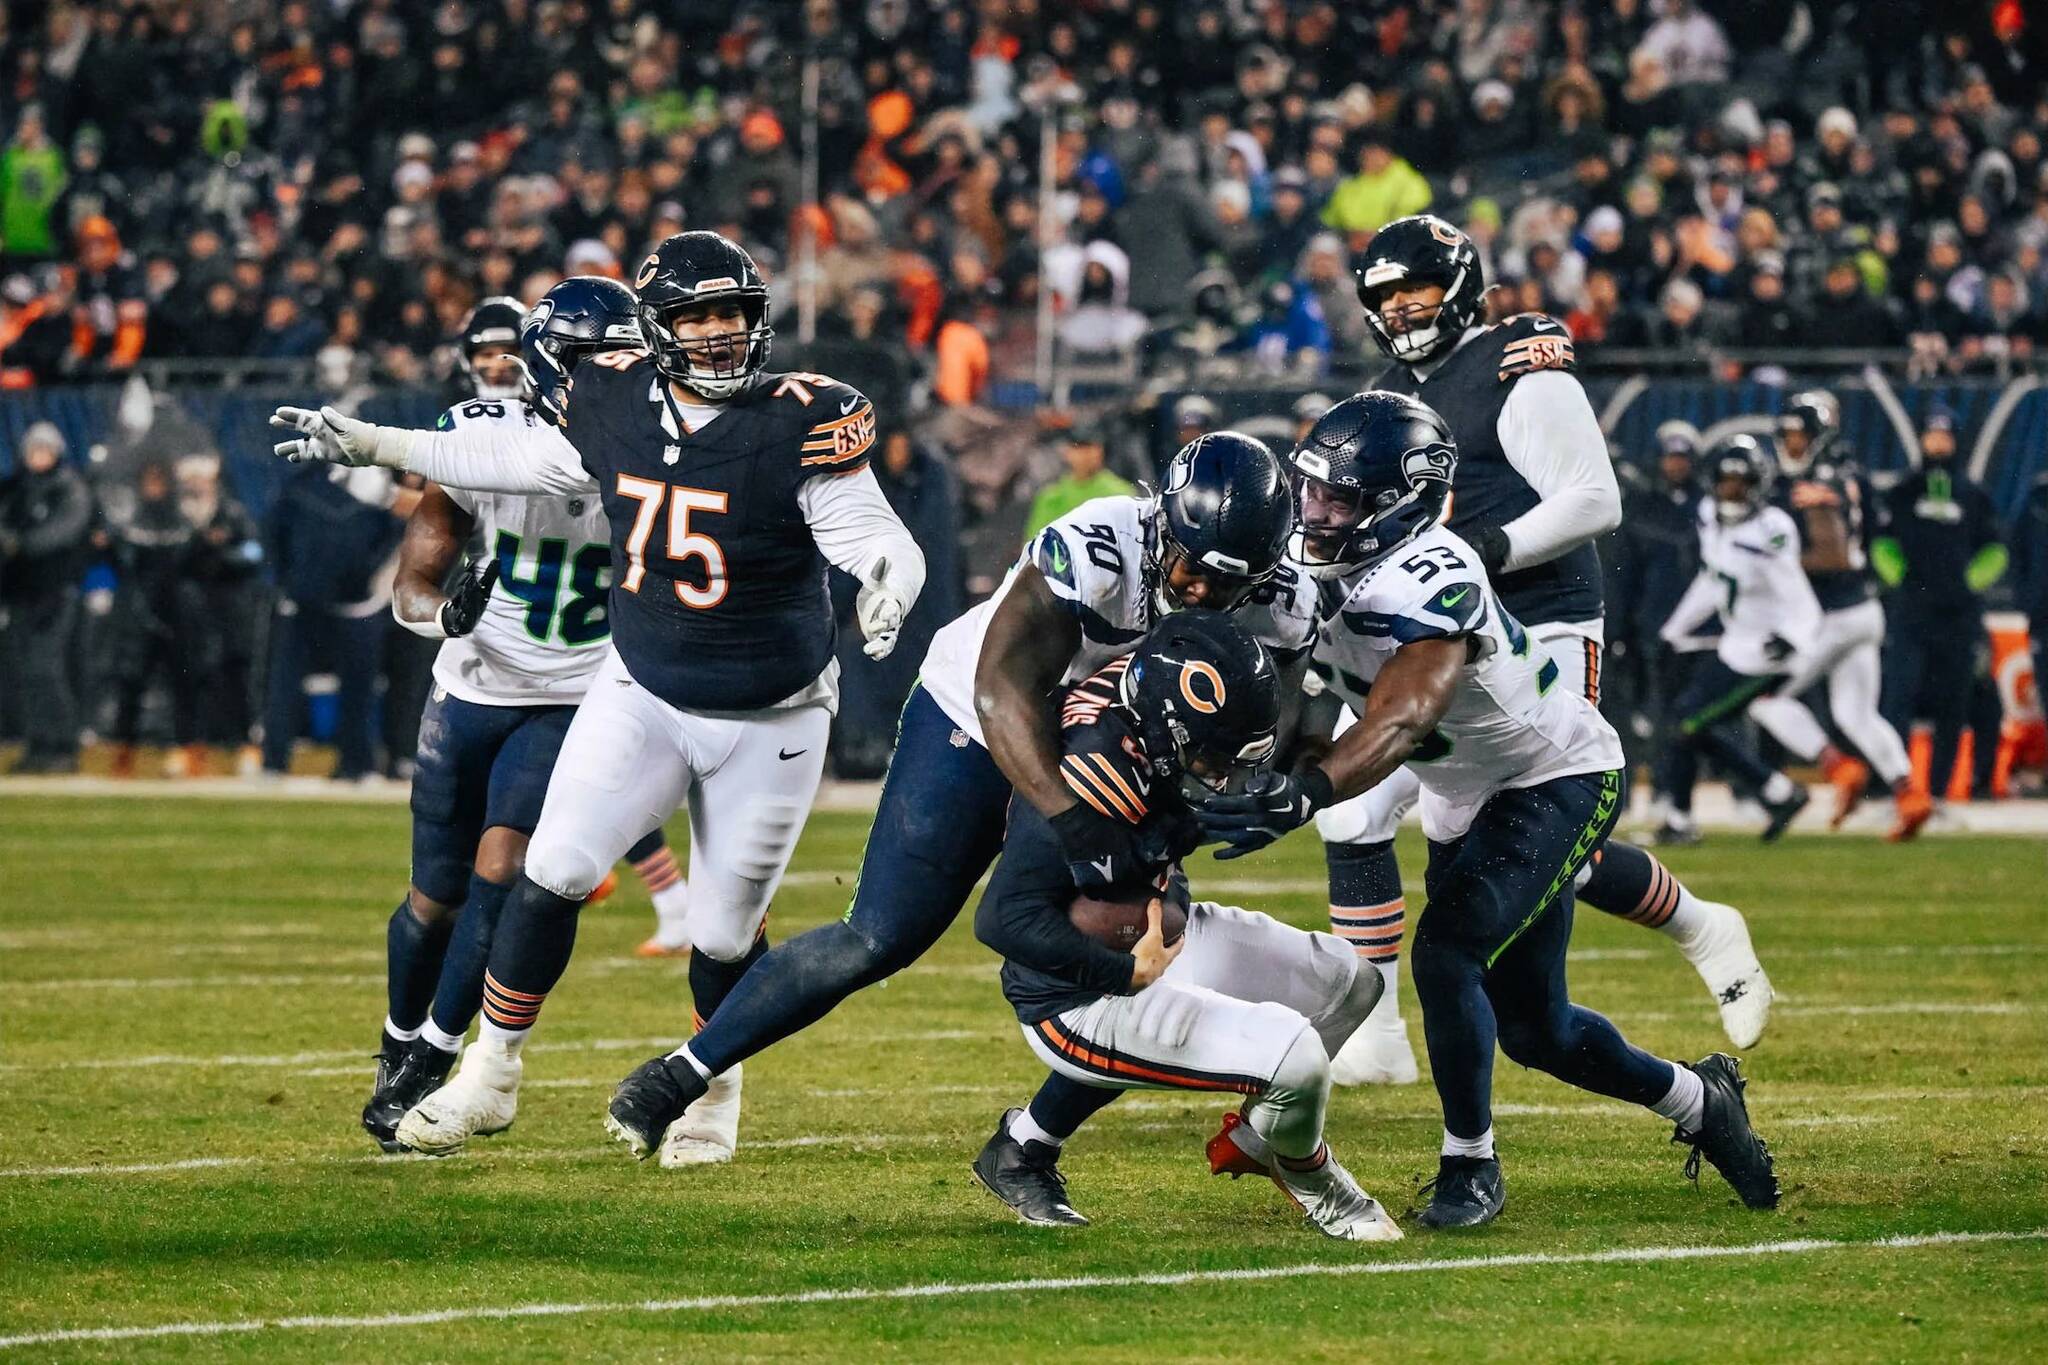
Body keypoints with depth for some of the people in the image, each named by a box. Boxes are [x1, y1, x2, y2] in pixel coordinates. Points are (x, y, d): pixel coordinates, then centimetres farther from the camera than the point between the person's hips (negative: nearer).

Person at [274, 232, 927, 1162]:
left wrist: (888, 580, -47)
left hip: (770, 725, -3)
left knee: (725, 934, 5)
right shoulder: (616, 408, -5)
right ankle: (491, 1071, 7)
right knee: (553, 875, -10)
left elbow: (872, 535, -23)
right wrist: (372, 446, 16)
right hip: (641, 694, 3)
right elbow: (518, 457, 12)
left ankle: (716, 1091, 34)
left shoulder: (801, 426, -18)